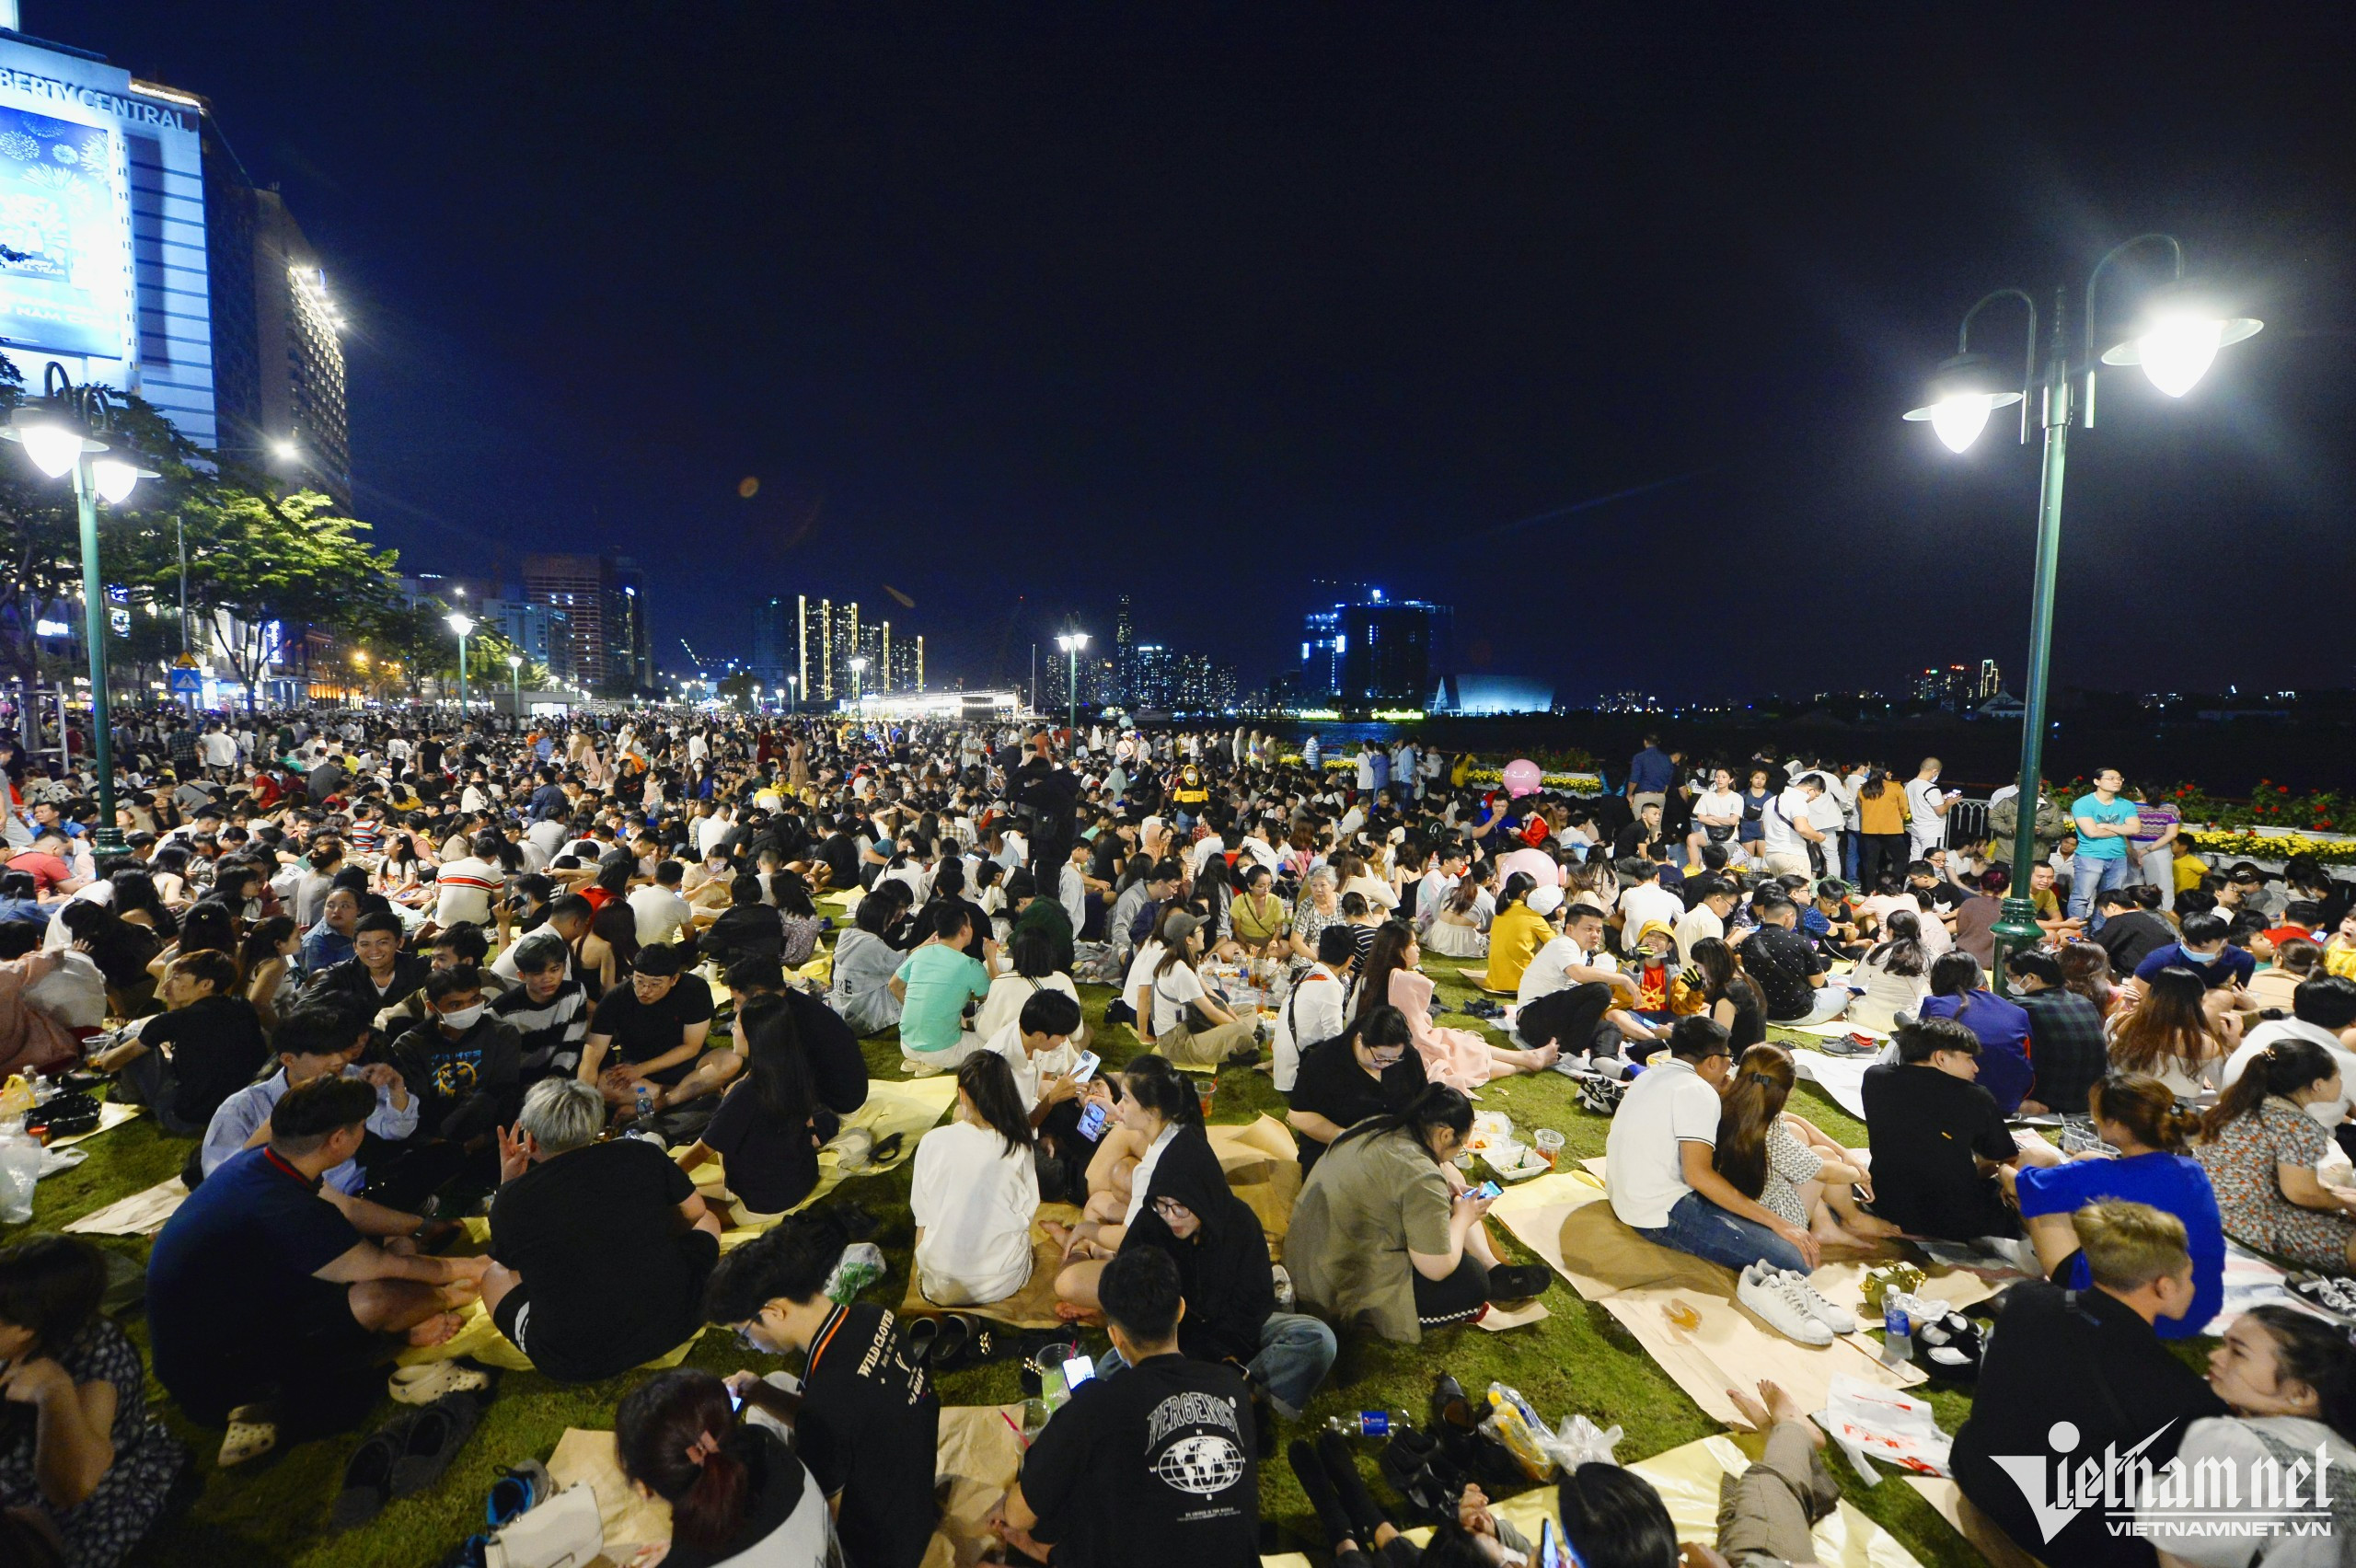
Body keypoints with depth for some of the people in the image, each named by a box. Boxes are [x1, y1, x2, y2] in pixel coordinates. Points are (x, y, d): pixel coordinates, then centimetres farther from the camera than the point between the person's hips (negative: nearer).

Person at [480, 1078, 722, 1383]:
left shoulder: (509, 1200, -6)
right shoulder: (642, 1155, -5)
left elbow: (510, 1262, 16)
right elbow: (694, 1212, 12)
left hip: (574, 1366, -1)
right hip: (671, 1327, 1)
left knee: (494, 1276, 26)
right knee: (706, 1221, 28)